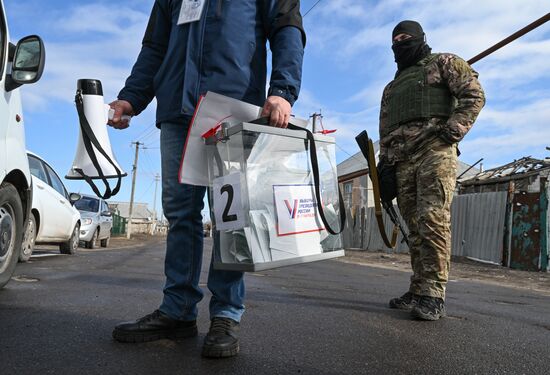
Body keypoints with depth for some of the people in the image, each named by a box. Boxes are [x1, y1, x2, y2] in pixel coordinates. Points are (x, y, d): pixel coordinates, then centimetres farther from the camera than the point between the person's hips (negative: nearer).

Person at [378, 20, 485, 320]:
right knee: (415, 227, 2)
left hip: (434, 151, -6)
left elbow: (474, 95, 1)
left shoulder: (443, 63, 14)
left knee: (433, 220, -17)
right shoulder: (392, 87, 31)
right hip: (402, 161, 6)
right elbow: (385, 131, 26)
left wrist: (452, 131, -12)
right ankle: (418, 290, 5)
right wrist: (384, 164, 14)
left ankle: (433, 296, -17)